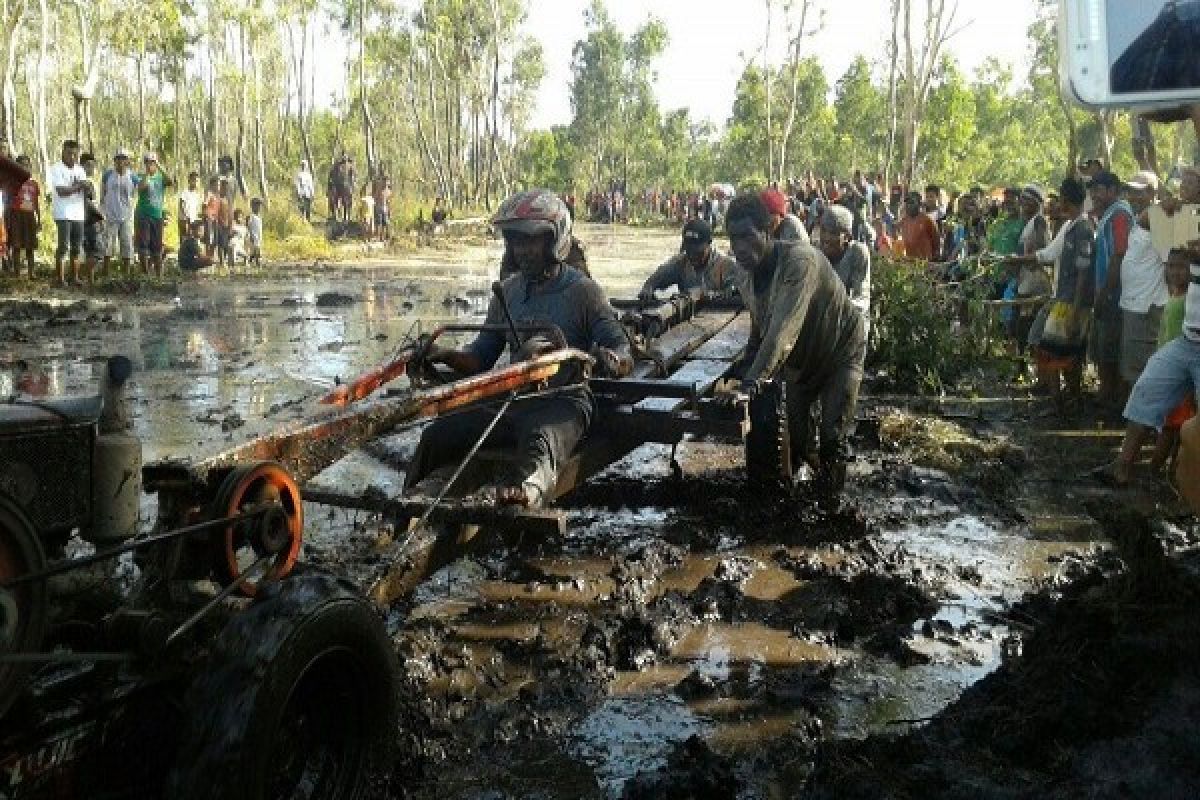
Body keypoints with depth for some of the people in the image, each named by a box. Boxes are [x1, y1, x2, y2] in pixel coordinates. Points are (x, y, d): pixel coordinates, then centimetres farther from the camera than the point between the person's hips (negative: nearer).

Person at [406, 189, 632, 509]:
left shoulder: (583, 291, -1)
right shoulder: (508, 291, 15)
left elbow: (625, 359, -7)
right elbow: (481, 358, 17)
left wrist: (609, 359, -33)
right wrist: (444, 355, -4)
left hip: (564, 402, -6)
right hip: (513, 399, 6)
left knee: (539, 442, -41)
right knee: (437, 436, -15)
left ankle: (530, 490, -72)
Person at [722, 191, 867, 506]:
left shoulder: (799, 259, -35)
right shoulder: (745, 275, -11)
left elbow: (785, 326, -44)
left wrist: (757, 374, -51)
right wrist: (747, 362, -12)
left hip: (841, 351, -6)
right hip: (800, 359, 6)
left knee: (832, 438, -9)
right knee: (791, 433, 7)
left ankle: (829, 506, 6)